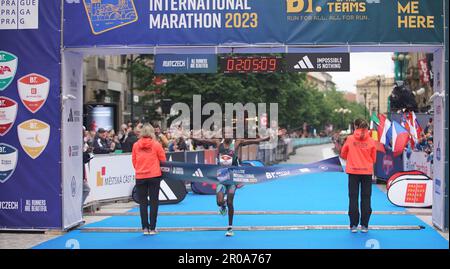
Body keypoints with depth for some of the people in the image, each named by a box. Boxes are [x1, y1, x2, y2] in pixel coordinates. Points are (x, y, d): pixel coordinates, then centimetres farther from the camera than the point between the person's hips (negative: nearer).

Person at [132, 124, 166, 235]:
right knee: (154, 201, 5)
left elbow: (134, 161, 6)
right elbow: (163, 159, 0)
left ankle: (145, 227, 9)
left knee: (143, 202, 9)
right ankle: (152, 228, 5)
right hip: (154, 176, -1)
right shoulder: (156, 144, -5)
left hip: (140, 177, 2)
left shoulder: (136, 145, 0)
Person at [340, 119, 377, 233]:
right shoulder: (371, 141, -2)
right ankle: (364, 225, 7)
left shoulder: (350, 139, -3)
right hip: (367, 172, 0)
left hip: (353, 171, 0)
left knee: (353, 198, 6)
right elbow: (374, 159, 4)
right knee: (366, 198, 7)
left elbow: (343, 155, 6)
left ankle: (354, 225, 6)